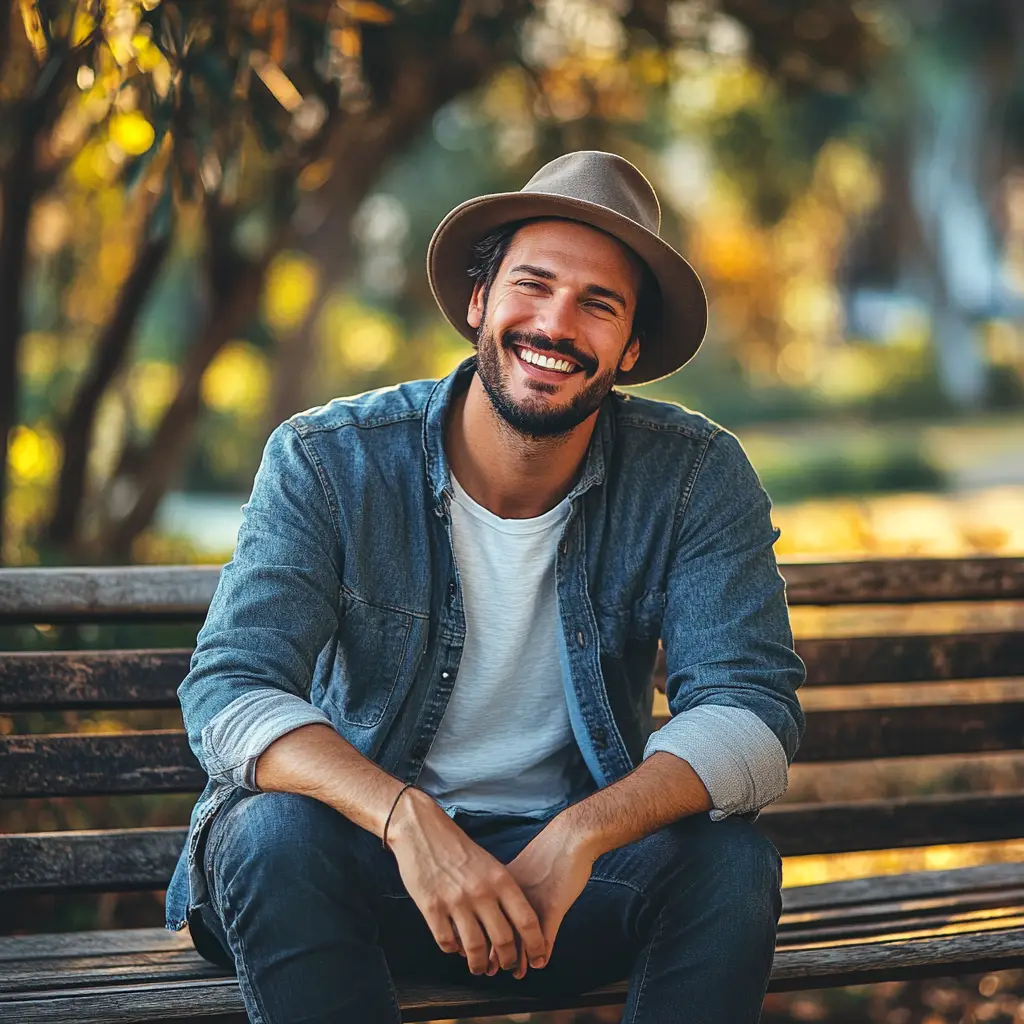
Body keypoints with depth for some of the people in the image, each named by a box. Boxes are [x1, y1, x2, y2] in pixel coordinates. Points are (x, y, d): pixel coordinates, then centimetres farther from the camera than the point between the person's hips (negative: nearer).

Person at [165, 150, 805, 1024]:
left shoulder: (696, 480, -8)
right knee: (277, 831, -32)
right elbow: (228, 691, -20)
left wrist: (579, 835, -35)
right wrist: (407, 817, -39)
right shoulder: (328, 462, -11)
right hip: (372, 846, -1)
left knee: (731, 858, -28)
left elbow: (751, 709, -16)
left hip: (578, 862, 1)